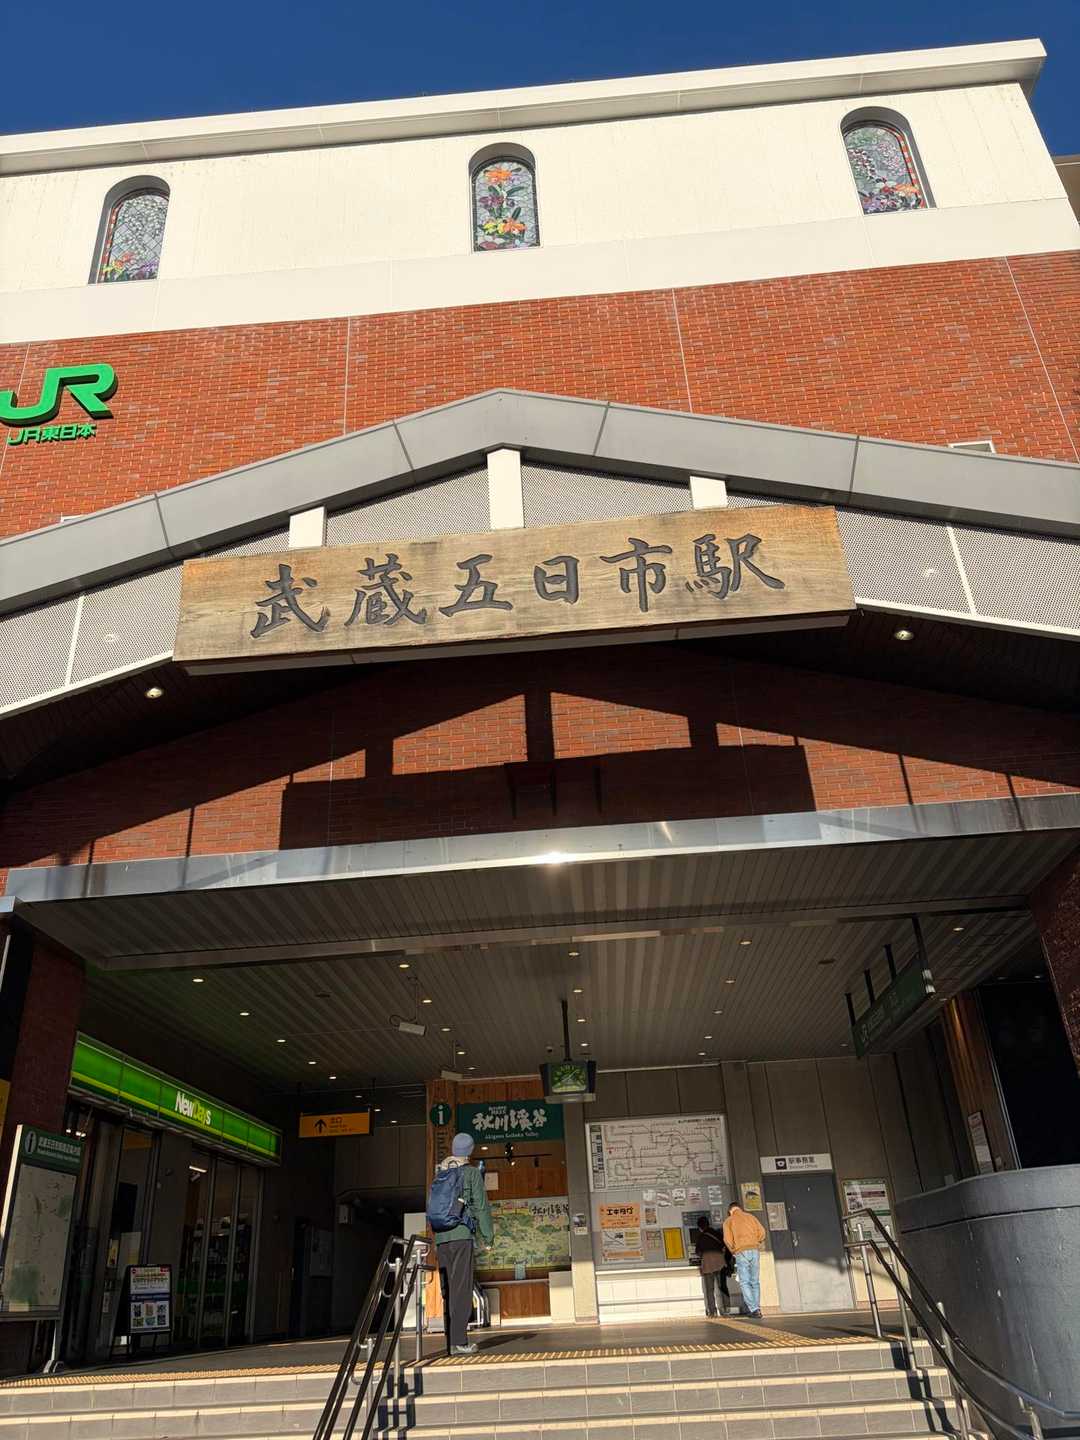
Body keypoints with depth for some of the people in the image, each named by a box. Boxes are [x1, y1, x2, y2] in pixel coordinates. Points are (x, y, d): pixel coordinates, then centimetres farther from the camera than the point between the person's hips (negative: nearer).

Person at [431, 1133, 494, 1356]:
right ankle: (459, 1341, -11)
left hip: (441, 1237, 5)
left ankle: (451, 1339, 9)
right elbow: (480, 1205, -3)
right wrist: (488, 1234, 3)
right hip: (462, 1235, -5)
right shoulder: (472, 1173, 0)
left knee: (448, 1289, 9)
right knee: (462, 1289, -6)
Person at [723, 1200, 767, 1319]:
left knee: (745, 1282, 0)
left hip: (741, 1252, -3)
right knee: (755, 1281, 10)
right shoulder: (750, 1216, 18)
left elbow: (727, 1239, -2)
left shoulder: (728, 1221, 11)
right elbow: (761, 1231, 5)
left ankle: (754, 1310, -11)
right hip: (755, 1250, 3)